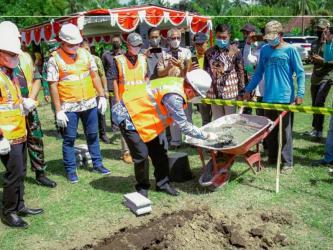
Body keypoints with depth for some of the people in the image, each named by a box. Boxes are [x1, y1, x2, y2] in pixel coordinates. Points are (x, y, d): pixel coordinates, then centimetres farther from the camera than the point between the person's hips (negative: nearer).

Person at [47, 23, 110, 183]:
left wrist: (102, 96, 3)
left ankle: (97, 164, 28)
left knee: (92, 135, 14)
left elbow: (95, 76, 9)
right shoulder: (55, 59, -9)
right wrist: (58, 111, -13)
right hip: (69, 106, -4)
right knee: (69, 139, 5)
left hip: (89, 103, 4)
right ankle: (71, 170, 18)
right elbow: (53, 86, -10)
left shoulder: (85, 54, 3)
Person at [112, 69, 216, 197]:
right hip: (127, 115, -9)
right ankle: (142, 187, 16)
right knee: (141, 154, -8)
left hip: (139, 112, 9)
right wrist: (206, 136, -14)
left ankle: (162, 183, 21)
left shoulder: (178, 82, -8)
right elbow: (184, 126, -24)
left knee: (159, 149, 9)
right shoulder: (173, 97, -34)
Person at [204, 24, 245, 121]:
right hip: (213, 94, 3)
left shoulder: (236, 52, -3)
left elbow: (240, 72, -1)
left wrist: (241, 92, -2)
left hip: (230, 93, -3)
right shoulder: (209, 52, 4)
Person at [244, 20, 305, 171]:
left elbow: (300, 73, -4)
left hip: (285, 98, -4)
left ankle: (287, 162, 12)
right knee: (269, 130, 12)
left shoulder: (290, 50, -5)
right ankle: (272, 158, 27)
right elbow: (259, 72, 16)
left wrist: (300, 93, -13)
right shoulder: (265, 50, 7)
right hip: (268, 98, 4)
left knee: (285, 131, 2)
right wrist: (248, 89, 14)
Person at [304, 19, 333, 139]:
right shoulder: (314, 43, 14)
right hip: (315, 77, 7)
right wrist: (312, 58, 4)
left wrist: (322, 60, -21)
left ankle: (319, 131, -8)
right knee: (314, 104, 10)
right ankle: (315, 128, 19)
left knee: (319, 103, -14)